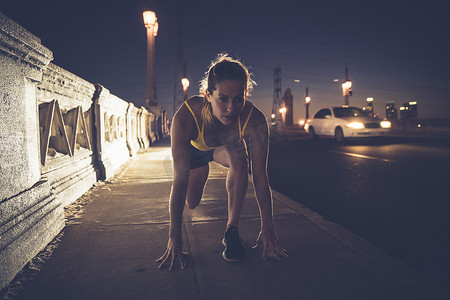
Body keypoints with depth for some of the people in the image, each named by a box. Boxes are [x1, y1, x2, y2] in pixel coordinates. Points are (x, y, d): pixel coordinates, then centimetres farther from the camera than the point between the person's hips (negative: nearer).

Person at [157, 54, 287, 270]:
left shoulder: (255, 121, -39)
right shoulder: (185, 117, -42)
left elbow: (260, 177, -33)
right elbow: (180, 179, -41)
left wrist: (267, 230, -31)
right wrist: (174, 237, -39)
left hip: (227, 146, 0)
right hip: (194, 148, 0)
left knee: (239, 157, -34)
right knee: (191, 202, 6)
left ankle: (231, 230, -20)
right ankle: (203, 170, 42)